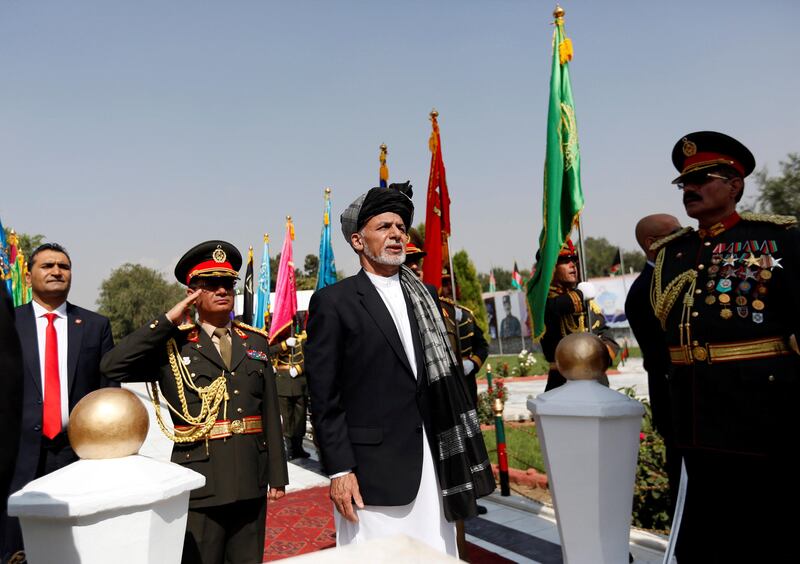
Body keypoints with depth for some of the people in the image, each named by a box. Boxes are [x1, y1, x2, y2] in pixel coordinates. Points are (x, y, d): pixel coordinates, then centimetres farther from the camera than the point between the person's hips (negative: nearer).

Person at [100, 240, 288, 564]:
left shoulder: (256, 342, 8)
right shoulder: (172, 344, -1)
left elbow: (270, 413, 7)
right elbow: (111, 367, -17)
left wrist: (277, 476, 5)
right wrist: (168, 320, -15)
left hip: (251, 482, 3)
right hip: (200, 482, -3)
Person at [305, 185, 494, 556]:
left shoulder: (424, 296, 12)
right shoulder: (333, 302, -5)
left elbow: (442, 375, 14)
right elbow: (324, 397, -7)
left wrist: (454, 458, 12)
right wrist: (339, 470, -10)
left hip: (432, 461, 5)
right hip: (373, 469, -5)